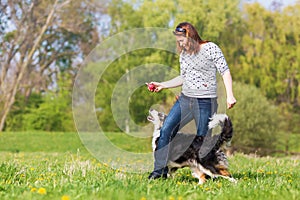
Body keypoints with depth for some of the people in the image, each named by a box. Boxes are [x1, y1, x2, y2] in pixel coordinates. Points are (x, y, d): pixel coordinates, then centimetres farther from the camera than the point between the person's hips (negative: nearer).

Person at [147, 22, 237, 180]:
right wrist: (162, 85, 15)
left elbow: (225, 72, -8)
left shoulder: (210, 48, -7)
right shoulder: (184, 54, 13)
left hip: (205, 102, -6)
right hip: (185, 99, 6)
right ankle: (160, 170, 0)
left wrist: (229, 96, -16)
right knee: (165, 130, -5)